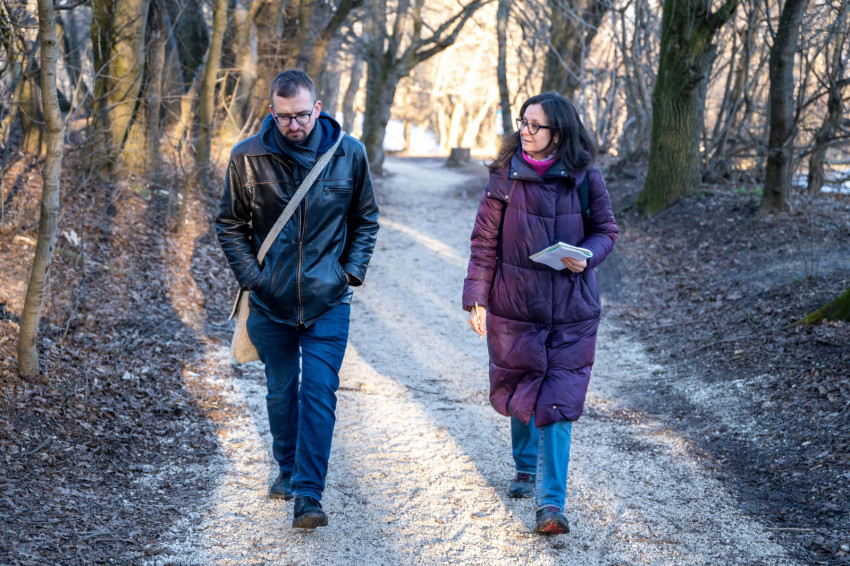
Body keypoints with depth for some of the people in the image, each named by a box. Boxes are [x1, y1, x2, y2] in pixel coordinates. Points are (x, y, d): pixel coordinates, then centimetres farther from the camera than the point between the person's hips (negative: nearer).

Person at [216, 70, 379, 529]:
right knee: (280, 391, 14)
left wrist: (352, 270, -2)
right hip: (270, 301, 1)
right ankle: (288, 469, 37)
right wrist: (250, 276, -5)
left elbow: (365, 219, 9)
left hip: (328, 301, -1)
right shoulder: (248, 157, -7)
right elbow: (230, 224, 4)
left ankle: (308, 495, -6)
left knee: (319, 393, -8)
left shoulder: (349, 154, -5)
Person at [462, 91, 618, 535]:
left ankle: (551, 502, -7)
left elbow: (605, 231, 6)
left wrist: (586, 257, -15)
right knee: (519, 392, 15)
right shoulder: (505, 177, -3)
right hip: (514, 306, 1)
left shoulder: (584, 179, -4)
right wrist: (476, 299, -4)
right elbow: (485, 241, 0)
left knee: (558, 404, -7)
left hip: (571, 311, -1)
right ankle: (526, 469, 40)